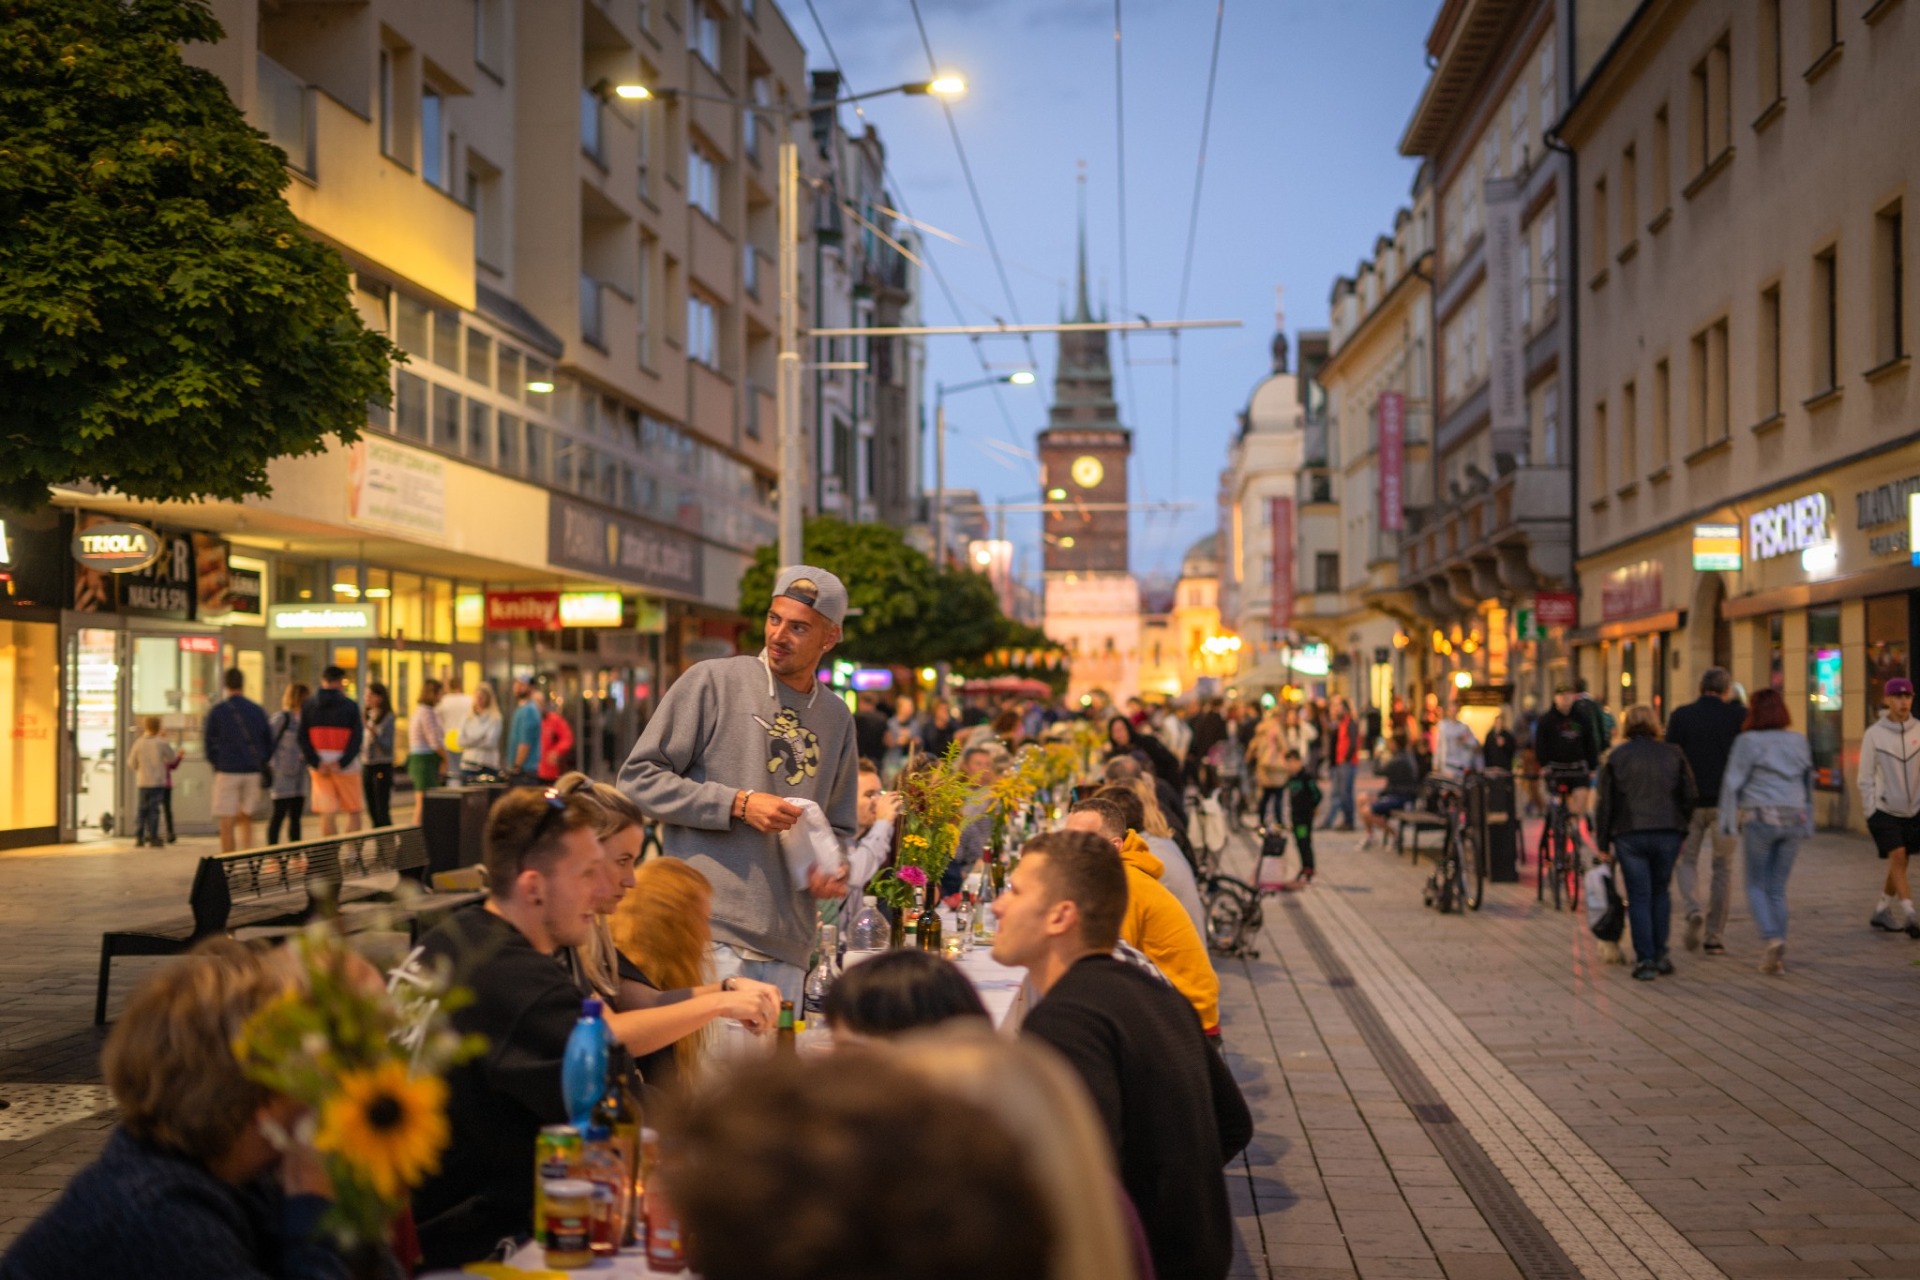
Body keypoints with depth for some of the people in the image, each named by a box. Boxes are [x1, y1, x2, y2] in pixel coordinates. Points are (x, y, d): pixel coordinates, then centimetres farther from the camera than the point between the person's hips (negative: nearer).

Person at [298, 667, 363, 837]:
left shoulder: (308, 705, 4)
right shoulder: (350, 705, -3)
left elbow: (303, 738, -3)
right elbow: (356, 738, -11)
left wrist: (317, 763, -6)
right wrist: (341, 763, -12)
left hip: (320, 767, 2)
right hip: (346, 766, -2)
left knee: (328, 814, 5)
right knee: (353, 812, 8)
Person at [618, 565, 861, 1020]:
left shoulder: (837, 718, 16)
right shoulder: (712, 682, -1)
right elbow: (639, 778, -4)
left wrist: (835, 870, 2)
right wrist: (738, 804, -13)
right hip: (707, 935, -5)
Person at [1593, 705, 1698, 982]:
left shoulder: (1616, 756, 1)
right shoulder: (1673, 754, 5)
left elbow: (1603, 802, -1)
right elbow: (1691, 795, 4)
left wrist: (1602, 842, 5)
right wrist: (1679, 824, 17)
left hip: (1629, 834, -2)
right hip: (1668, 833, 2)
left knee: (1639, 897, 3)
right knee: (1660, 892, 17)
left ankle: (1645, 960, -1)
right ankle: (1660, 954, 16)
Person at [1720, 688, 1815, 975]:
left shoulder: (1748, 741, -5)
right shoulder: (1799, 742, 10)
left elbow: (1733, 782, -6)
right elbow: (1808, 782, 15)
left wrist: (1727, 821, -1)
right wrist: (1807, 823, 20)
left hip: (1761, 818, -4)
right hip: (1794, 818, 4)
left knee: (1756, 886, 7)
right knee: (1778, 888, 10)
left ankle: (1772, 938, -14)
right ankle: (1777, 955, 9)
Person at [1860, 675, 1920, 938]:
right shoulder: (1873, 734, -8)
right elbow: (1866, 778, -3)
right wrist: (1869, 813, -5)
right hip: (1884, 810, -3)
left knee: (1899, 862, 9)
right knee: (1897, 857, -15)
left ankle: (1882, 911, 25)